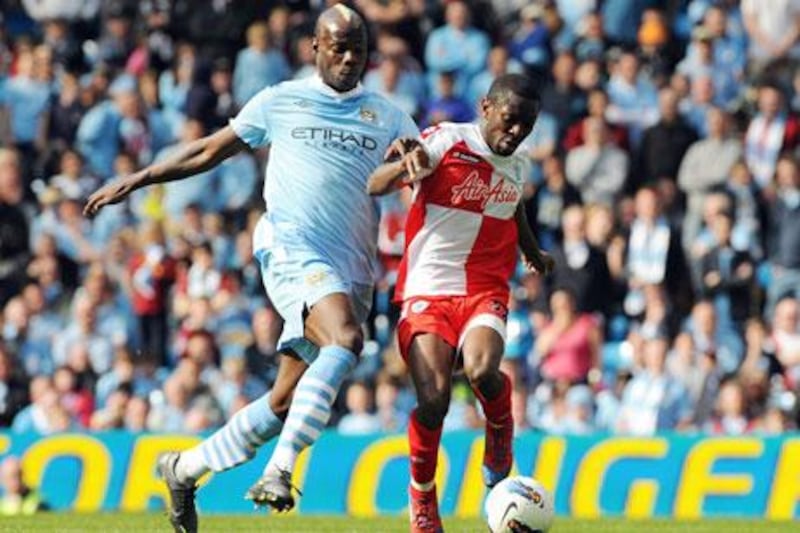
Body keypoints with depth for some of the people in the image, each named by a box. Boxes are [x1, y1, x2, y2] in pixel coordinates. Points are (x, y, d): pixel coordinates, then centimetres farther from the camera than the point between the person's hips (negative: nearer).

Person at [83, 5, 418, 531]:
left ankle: (186, 469, 22)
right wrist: (133, 182, 20)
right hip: (292, 250, -4)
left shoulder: (387, 117, 15)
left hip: (352, 270, 4)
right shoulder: (280, 102, 12)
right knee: (345, 340, -33)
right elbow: (209, 152, 20)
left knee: (286, 403, 2)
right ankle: (280, 469, -35)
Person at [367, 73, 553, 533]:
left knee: (483, 371, -29)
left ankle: (500, 431, 5)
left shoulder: (517, 165, 12)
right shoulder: (447, 141, -6)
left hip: (485, 292, 3)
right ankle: (422, 491, 5)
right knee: (434, 399, -21)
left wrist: (534, 254, 52)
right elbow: (373, 186, -16)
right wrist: (405, 164, -37)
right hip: (427, 291, -3)